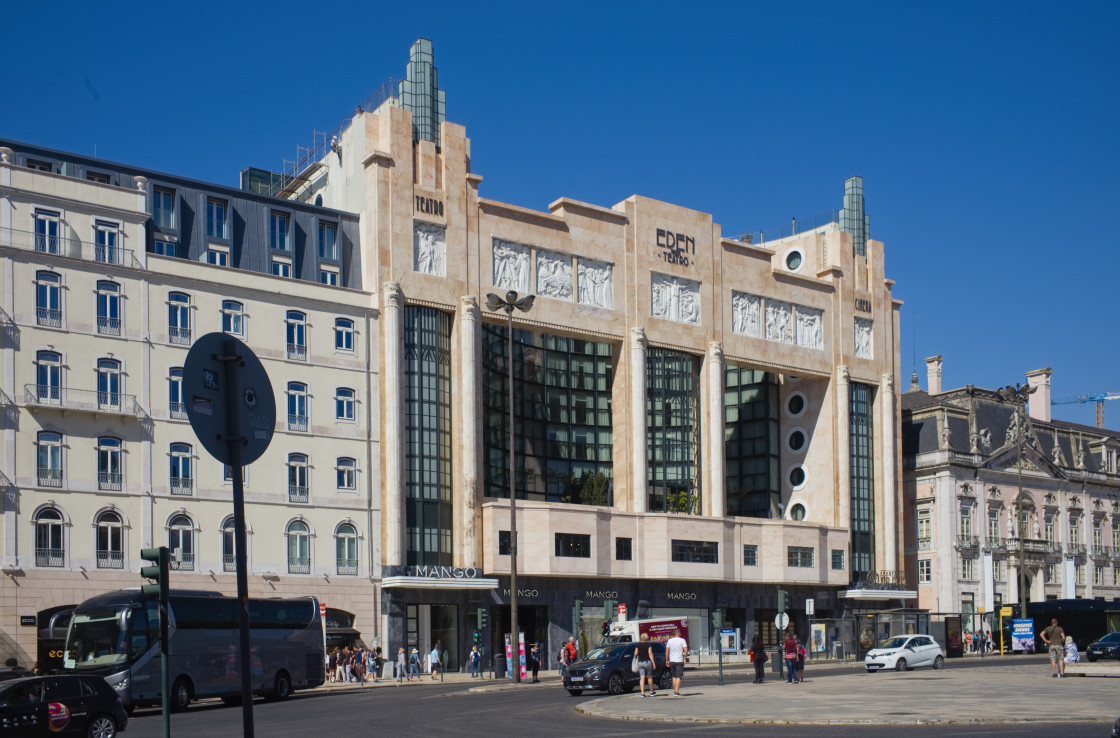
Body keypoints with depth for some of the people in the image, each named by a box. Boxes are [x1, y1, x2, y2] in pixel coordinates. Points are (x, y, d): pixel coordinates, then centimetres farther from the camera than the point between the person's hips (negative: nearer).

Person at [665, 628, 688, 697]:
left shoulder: (670, 641, 4)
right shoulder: (682, 640, -5)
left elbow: (667, 651, 2)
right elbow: (686, 650, -13)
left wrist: (667, 660, 8)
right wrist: (685, 658, -2)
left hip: (672, 661, 4)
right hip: (679, 661, -4)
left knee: (674, 676, 18)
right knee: (678, 677, -3)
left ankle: (675, 691, 20)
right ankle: (676, 692, -10)